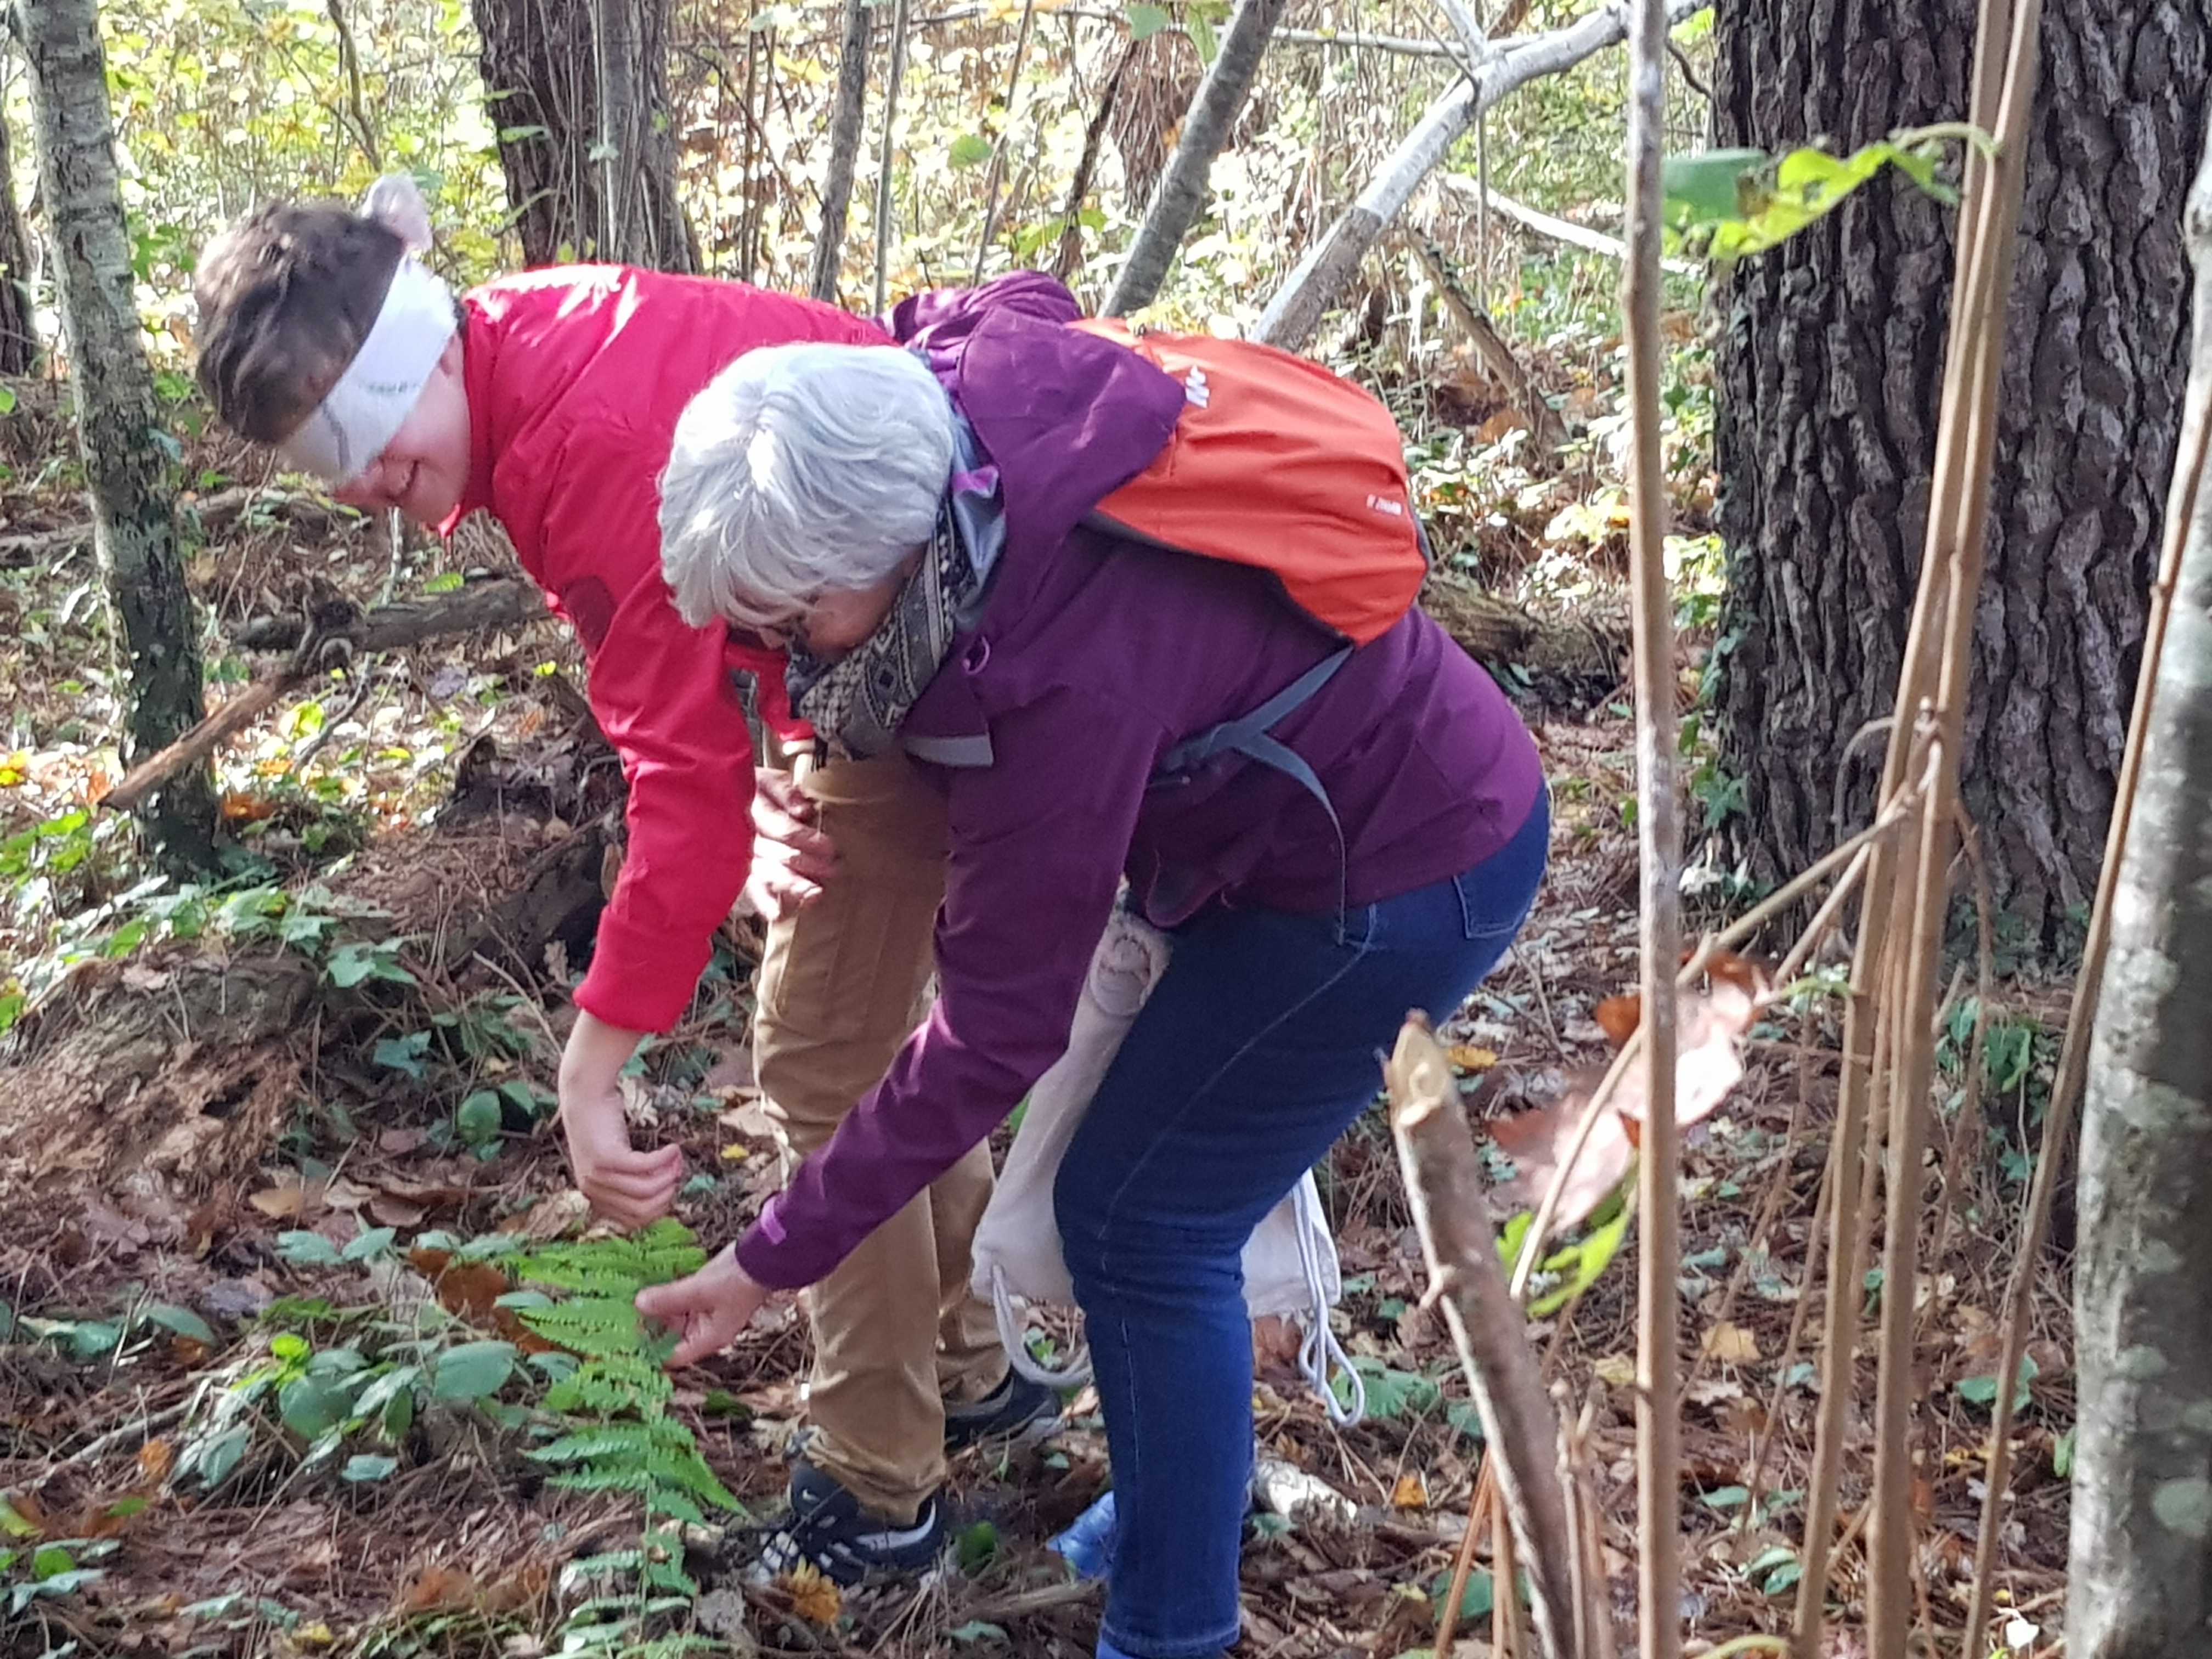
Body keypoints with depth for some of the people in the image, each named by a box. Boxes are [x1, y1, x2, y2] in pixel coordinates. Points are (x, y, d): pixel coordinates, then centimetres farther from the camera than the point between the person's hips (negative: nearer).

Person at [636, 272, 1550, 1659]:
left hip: (1406, 875, -9)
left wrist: (774, 1261, -19)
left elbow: (994, 1037, -28)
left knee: (1138, 1221, -3)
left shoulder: (1064, 680, -38)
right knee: (1173, 1181, 19)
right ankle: (1198, 1483, 40)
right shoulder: (965, 368, -18)